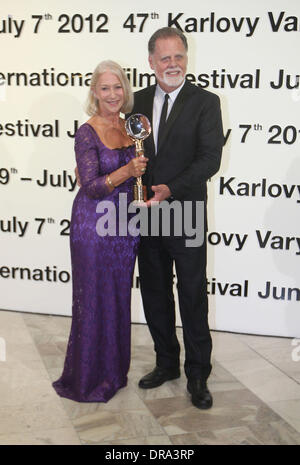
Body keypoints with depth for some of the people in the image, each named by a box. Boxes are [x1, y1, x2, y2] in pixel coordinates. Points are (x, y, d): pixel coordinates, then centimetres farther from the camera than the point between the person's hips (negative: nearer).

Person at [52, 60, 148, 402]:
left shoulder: (130, 127, 7)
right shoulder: (87, 133, -12)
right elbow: (91, 187, -18)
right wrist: (126, 172, -30)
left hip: (124, 223, 6)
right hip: (93, 224, -6)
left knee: (119, 298, 14)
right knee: (94, 300, 3)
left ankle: (114, 370, 31)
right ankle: (89, 378, 21)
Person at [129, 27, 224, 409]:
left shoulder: (205, 102, -6)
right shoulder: (138, 101, 8)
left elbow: (210, 159, -15)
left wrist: (171, 189, -25)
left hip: (186, 215, -5)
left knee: (193, 298, 5)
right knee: (155, 294, 15)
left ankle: (197, 375, 20)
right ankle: (166, 363, 33)